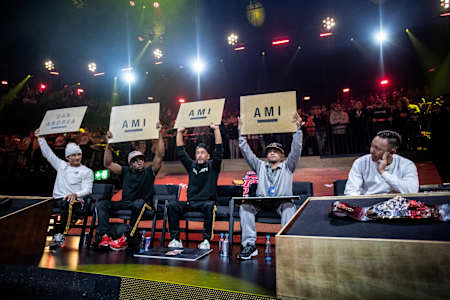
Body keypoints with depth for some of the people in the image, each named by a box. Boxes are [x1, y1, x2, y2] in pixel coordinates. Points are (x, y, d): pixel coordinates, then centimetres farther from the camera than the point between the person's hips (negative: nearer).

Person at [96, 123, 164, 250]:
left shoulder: (149, 172, 6)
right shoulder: (125, 171, 15)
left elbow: (159, 155, -5)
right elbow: (108, 164, 6)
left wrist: (159, 135, -11)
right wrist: (109, 144, 0)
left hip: (144, 206, -4)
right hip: (125, 204, 4)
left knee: (139, 203, -38)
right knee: (102, 204, -15)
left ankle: (126, 239, -35)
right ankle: (105, 236, -29)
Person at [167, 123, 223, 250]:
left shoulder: (212, 166, 8)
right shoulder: (191, 165, 18)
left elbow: (219, 151, -4)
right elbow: (180, 152, 17)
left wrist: (216, 130, -9)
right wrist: (179, 132, 14)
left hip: (206, 202, -4)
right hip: (190, 202, 4)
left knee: (209, 206, -37)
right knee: (172, 205, -20)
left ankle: (206, 240, -27)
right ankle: (175, 239, -16)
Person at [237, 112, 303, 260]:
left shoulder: (287, 166, 16)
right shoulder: (261, 166, 21)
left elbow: (296, 150, 4)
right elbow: (246, 152, 14)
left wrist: (298, 128, -5)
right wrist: (241, 132, 9)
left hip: (282, 202, -1)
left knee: (289, 206, -35)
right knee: (245, 206, -26)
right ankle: (249, 245, -28)